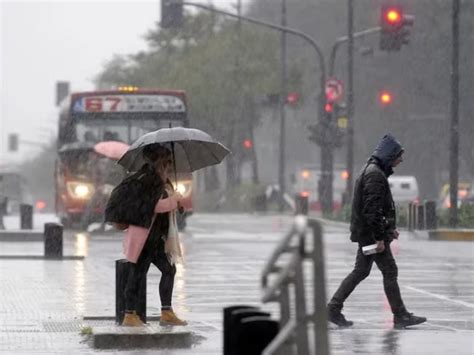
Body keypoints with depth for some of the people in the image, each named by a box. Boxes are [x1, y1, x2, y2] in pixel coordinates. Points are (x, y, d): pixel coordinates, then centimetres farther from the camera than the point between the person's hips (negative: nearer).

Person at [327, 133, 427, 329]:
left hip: (365, 233, 10)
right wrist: (380, 237, -22)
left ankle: (334, 308, 13)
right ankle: (400, 316, 1)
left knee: (361, 271, 13)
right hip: (371, 233, -10)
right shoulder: (375, 175, -18)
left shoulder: (371, 171, 17)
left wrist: (390, 228, 24)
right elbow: (372, 209, -23)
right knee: (390, 271, -4)